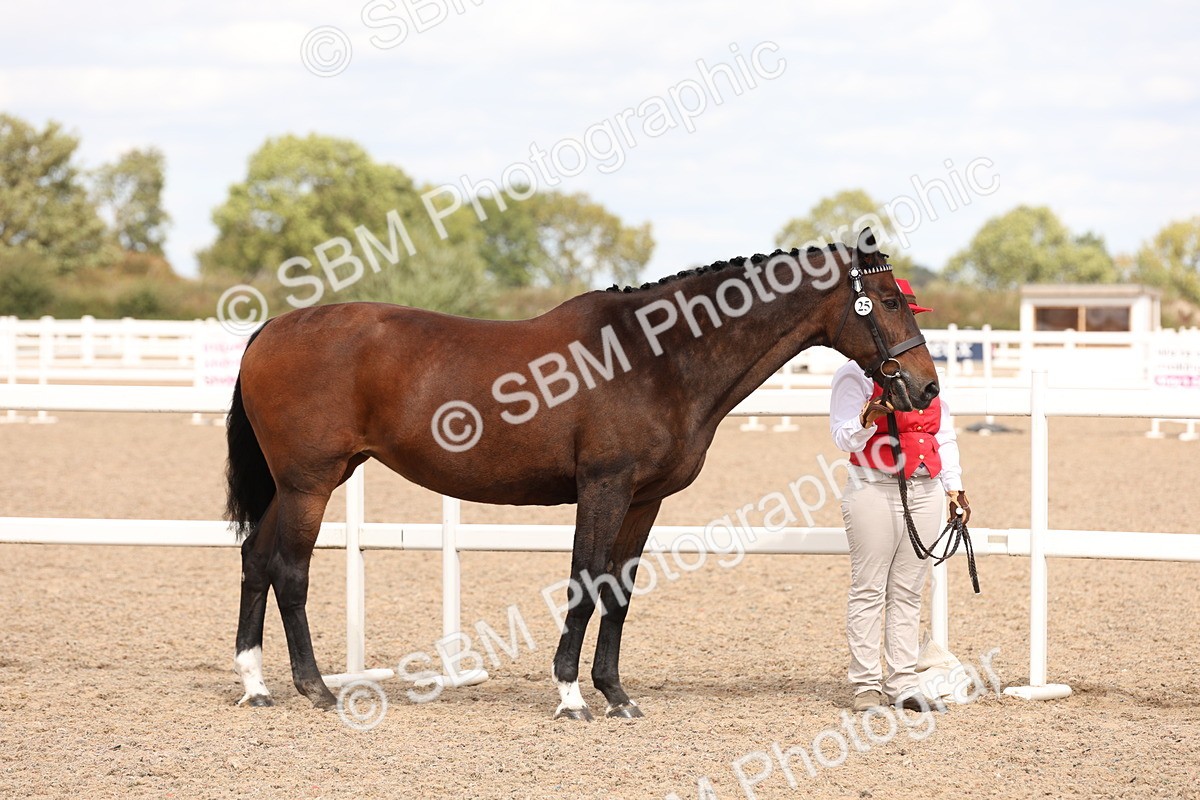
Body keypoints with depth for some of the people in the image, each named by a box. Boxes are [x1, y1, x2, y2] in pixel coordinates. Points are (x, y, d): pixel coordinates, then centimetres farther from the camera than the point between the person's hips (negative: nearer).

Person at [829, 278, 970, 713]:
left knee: (908, 593, 7)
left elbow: (944, 433, 20)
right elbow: (843, 438, -9)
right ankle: (866, 684, 0)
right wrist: (868, 418, -30)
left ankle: (903, 682, 10)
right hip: (874, 492, -6)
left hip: (924, 491, 6)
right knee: (869, 591, -3)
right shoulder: (857, 372, -4)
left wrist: (954, 486, 13)